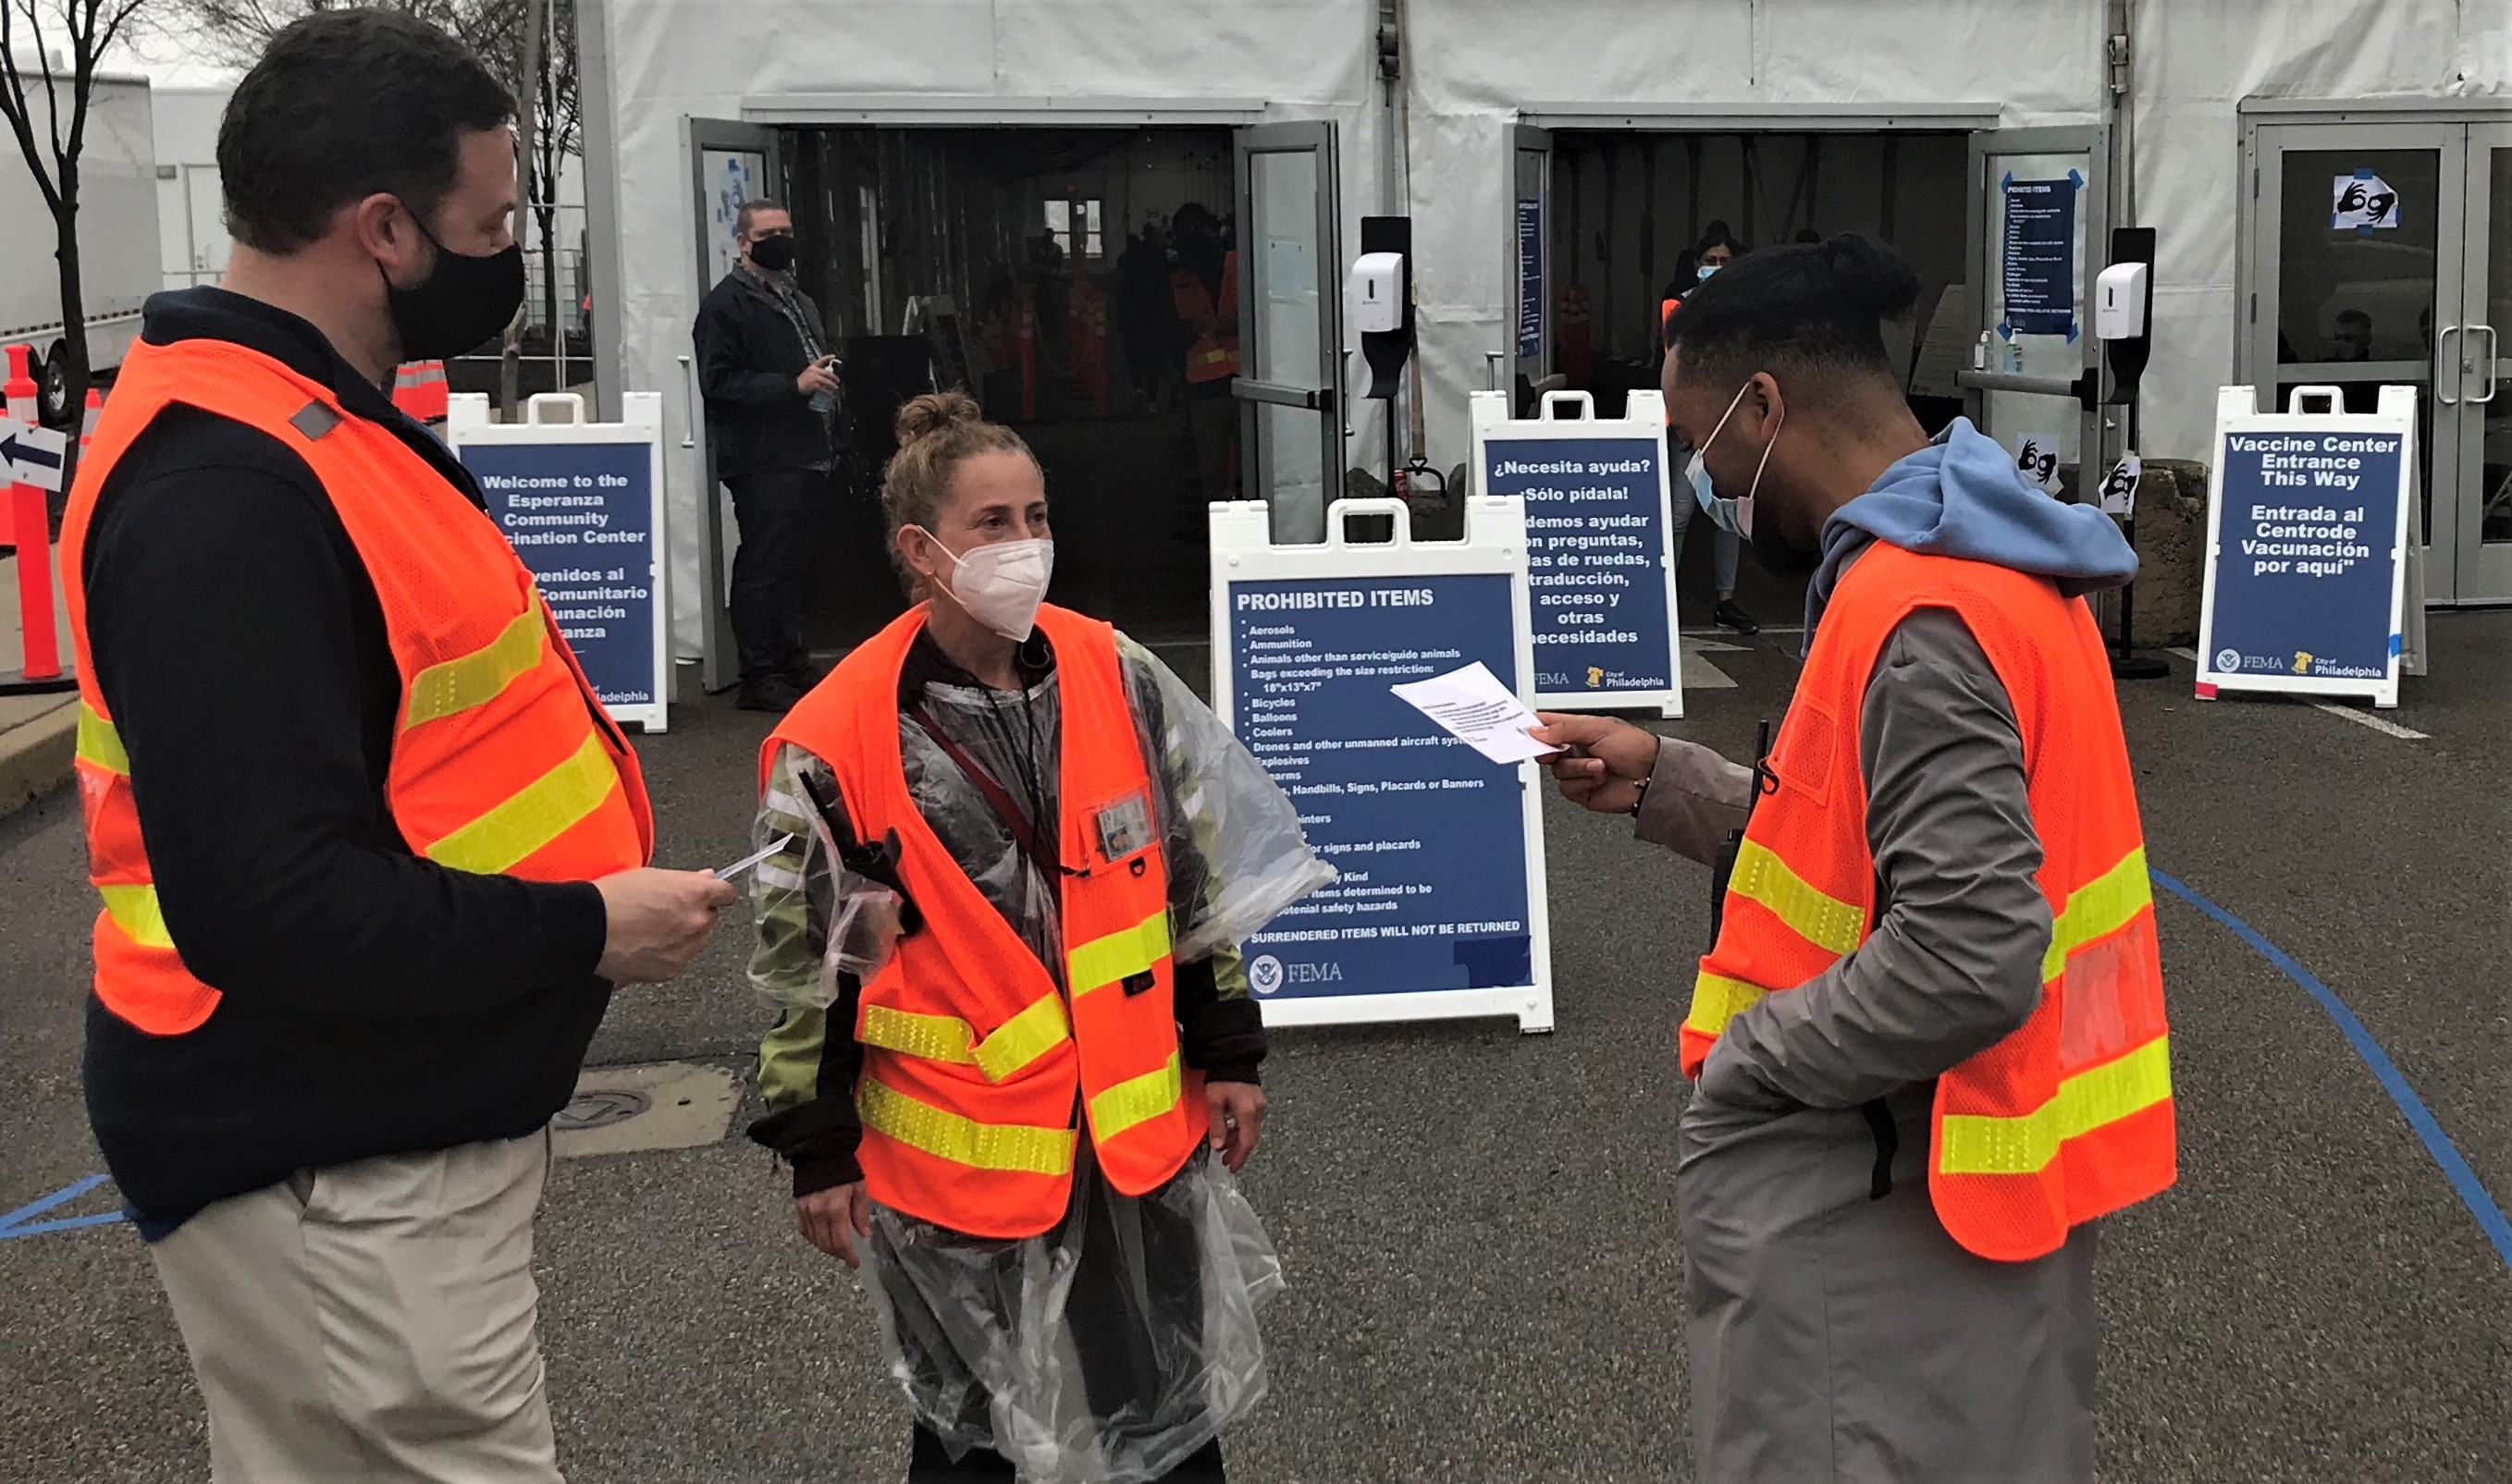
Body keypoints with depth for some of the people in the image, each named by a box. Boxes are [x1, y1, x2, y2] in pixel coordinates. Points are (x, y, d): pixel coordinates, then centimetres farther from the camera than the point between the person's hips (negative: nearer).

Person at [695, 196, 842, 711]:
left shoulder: (800, 301, 23)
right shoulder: (726, 303, -5)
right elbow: (718, 382, -16)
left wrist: (827, 380, 16)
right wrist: (794, 384, -20)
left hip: (808, 456, 9)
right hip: (762, 461, -8)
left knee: (793, 567, 13)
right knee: (764, 568, -8)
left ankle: (792, 666, 21)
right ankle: (761, 678, -5)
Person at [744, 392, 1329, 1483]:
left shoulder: (1117, 678, -3)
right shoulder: (837, 740, -14)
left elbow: (1196, 874, 6)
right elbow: (803, 957, -6)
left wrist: (1228, 1052, 8)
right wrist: (819, 1153, -2)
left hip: (1141, 1133, 3)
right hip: (958, 1155, -3)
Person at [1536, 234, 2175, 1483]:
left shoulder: (1918, 619, -24)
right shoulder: (1981, 564, 8)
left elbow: (1965, 962, -29)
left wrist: (1741, 1057, -16)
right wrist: (1663, 784, 12)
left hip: (1897, 1219, -10)